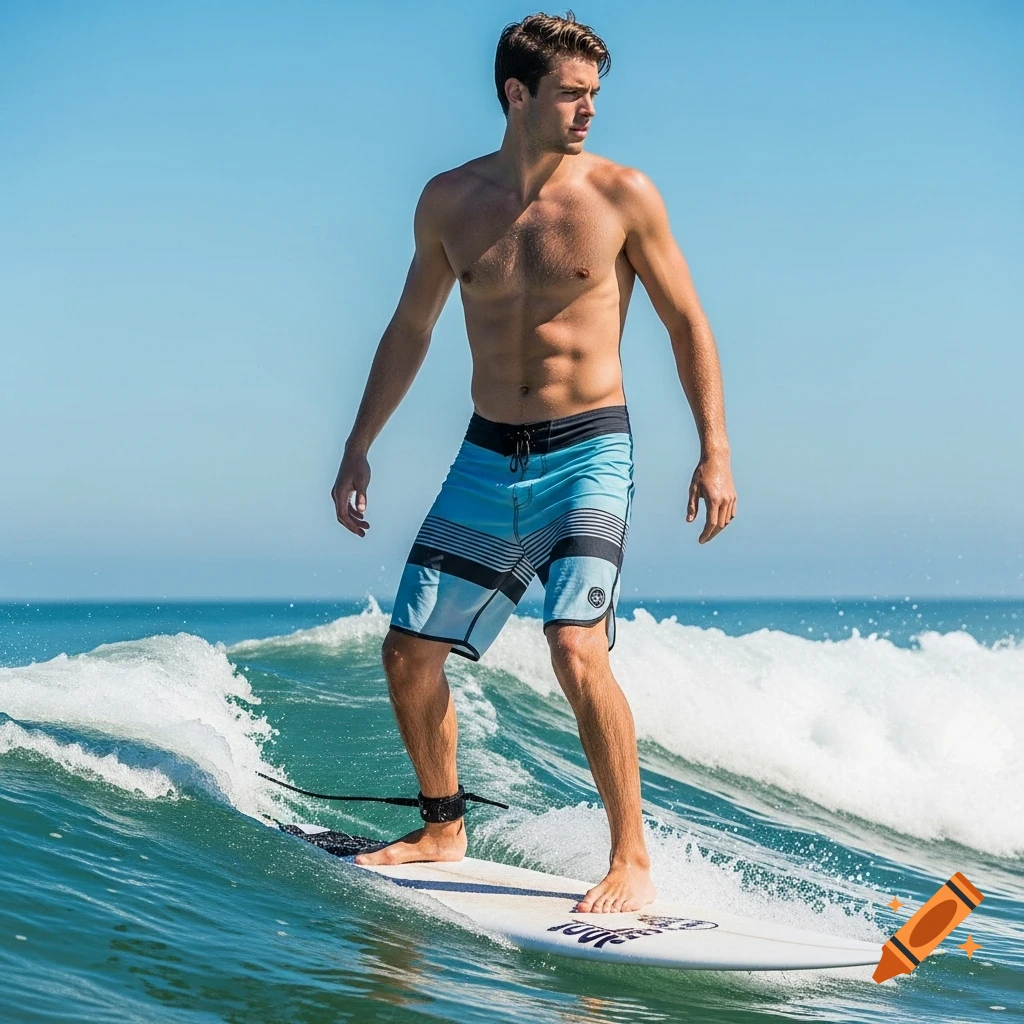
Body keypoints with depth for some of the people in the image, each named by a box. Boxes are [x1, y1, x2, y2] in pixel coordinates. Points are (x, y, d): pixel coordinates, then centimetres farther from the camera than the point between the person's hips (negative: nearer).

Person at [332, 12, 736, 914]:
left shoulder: (621, 195, -6)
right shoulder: (451, 200, 3)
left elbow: (687, 323, 1)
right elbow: (410, 329, 15)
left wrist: (715, 451, -5)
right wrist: (359, 447, 14)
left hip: (589, 452, -4)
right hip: (487, 459, 4)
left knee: (577, 650, -21)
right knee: (410, 652, 5)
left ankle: (633, 861, -8)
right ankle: (444, 830, 26)